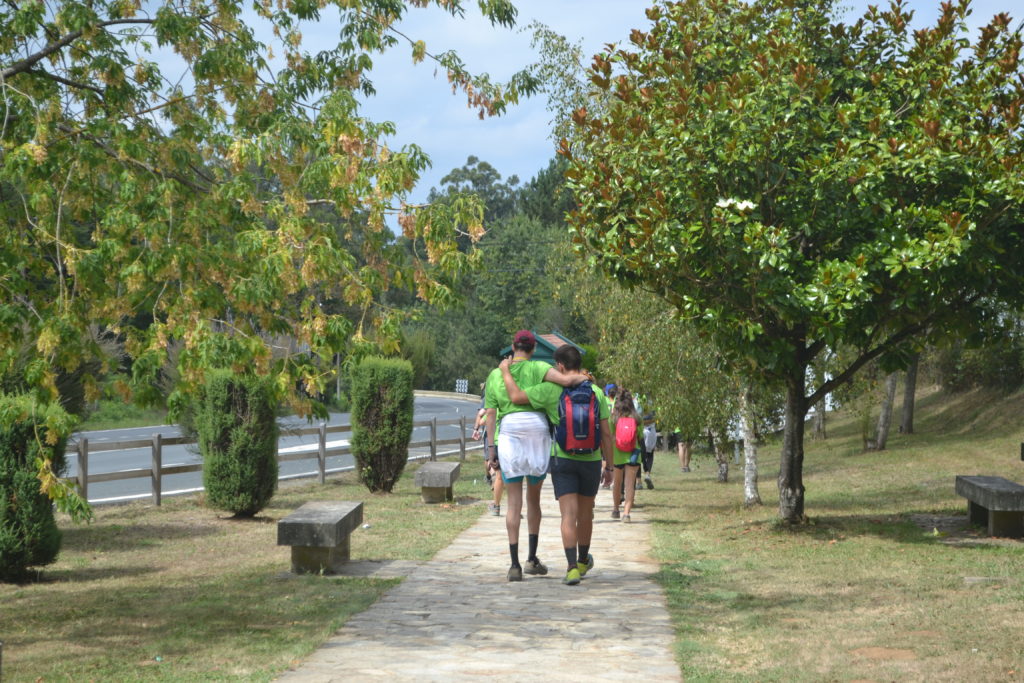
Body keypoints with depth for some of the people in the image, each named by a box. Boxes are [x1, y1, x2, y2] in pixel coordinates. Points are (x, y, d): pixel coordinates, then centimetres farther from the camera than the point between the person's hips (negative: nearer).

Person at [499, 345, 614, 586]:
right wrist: (609, 466, 9)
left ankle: (572, 567, -18)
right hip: (591, 460, 3)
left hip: (562, 459, -3)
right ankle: (583, 561, 36)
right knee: (585, 513, 18)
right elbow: (606, 433, 0)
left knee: (569, 514, -5)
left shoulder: (551, 390, -9)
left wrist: (505, 371, 3)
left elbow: (516, 397, -14)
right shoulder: (596, 392, 0)